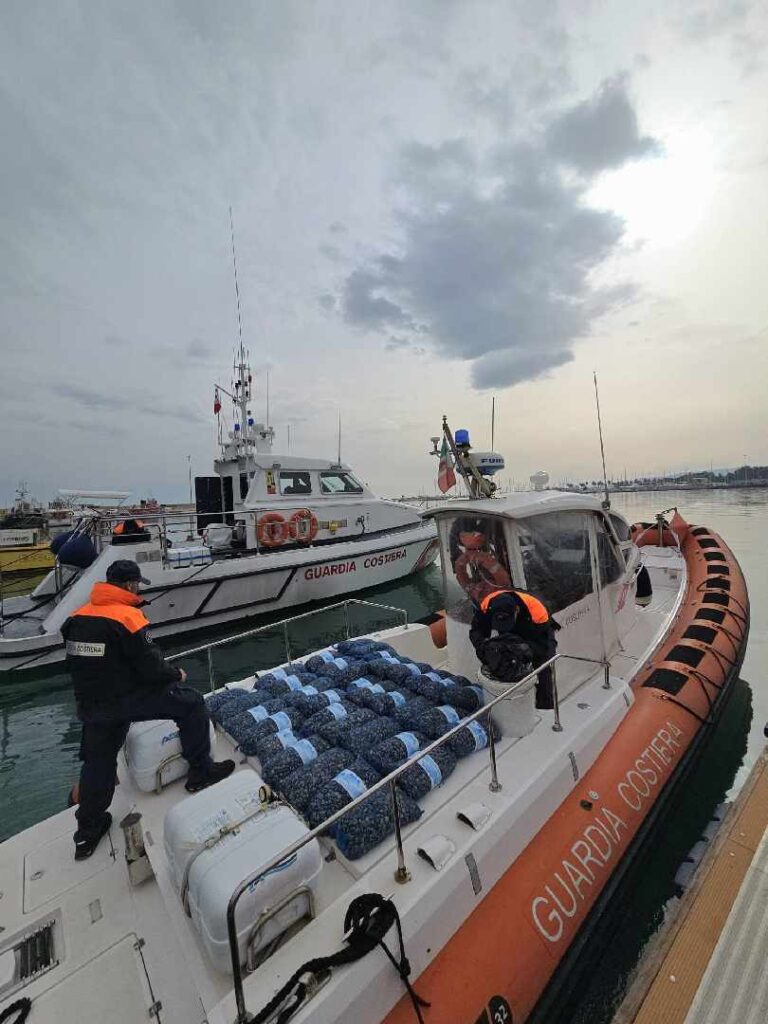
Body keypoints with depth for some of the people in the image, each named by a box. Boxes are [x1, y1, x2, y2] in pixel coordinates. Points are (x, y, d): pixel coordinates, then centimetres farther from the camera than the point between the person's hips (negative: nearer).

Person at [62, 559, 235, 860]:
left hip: (89, 706, 8)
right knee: (192, 702, 3)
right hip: (126, 700, -8)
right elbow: (151, 667, -20)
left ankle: (87, 832, 40)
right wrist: (177, 673, -1)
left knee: (97, 762, 24)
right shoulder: (128, 617, -21)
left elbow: (82, 664, 13)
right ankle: (201, 772, 12)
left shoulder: (77, 617, 2)